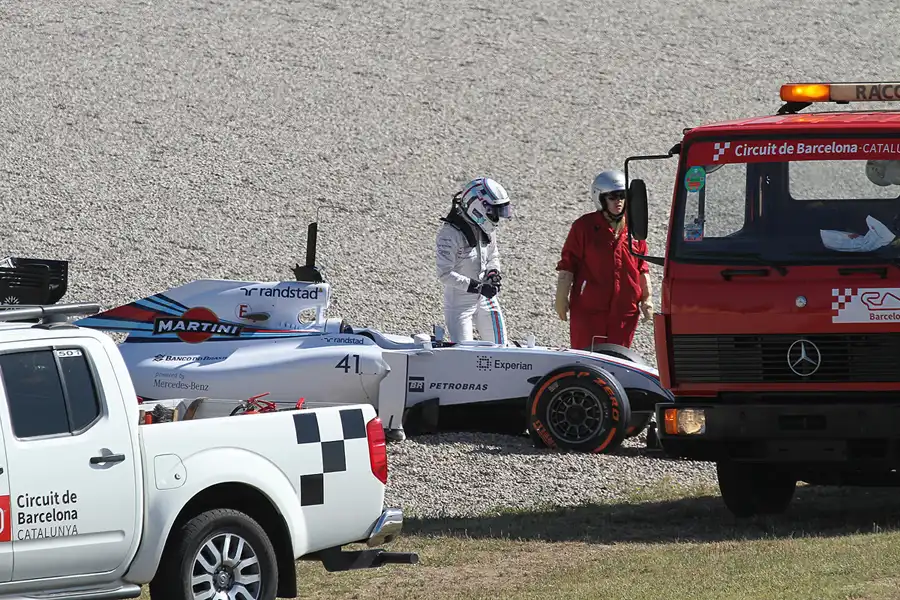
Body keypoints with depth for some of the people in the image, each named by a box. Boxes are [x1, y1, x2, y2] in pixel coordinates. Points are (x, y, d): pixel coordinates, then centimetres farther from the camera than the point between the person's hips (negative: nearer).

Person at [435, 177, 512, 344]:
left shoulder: (487, 228, 1)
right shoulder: (450, 233, -21)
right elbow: (445, 274, -24)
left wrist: (493, 273, -3)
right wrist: (478, 287, -27)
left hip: (486, 299, 7)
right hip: (459, 303, -7)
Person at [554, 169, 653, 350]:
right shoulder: (584, 226, -2)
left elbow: (642, 267, 15)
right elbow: (567, 265, -1)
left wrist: (647, 299, 12)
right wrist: (561, 298, -4)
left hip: (625, 309, 4)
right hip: (588, 309, -4)